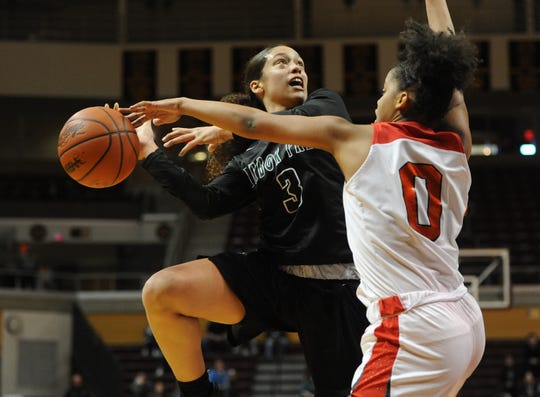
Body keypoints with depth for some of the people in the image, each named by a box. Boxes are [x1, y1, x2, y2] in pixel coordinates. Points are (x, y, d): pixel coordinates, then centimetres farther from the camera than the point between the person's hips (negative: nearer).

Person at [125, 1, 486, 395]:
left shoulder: (356, 140, -2)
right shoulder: (456, 148, 9)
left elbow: (253, 123, 4)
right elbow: (444, 76, 26)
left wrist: (181, 105, 18)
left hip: (414, 330, -8)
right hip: (466, 324, 8)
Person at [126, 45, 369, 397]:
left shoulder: (327, 105, 9)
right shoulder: (250, 159, 15)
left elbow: (303, 120, -15)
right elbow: (208, 204, 2)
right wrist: (149, 151, 1)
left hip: (335, 283, -2)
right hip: (275, 273, 3)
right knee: (160, 292, -15)